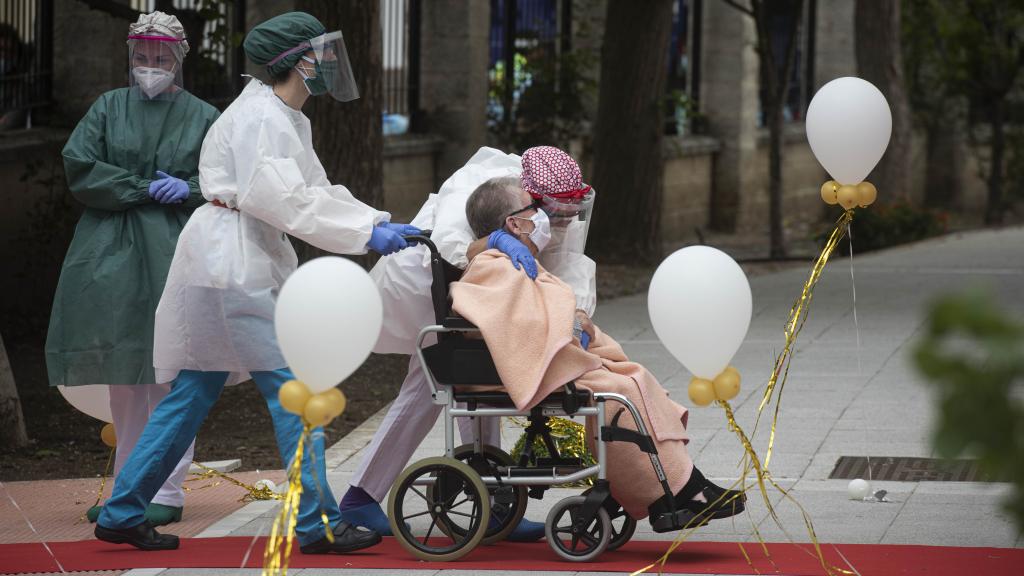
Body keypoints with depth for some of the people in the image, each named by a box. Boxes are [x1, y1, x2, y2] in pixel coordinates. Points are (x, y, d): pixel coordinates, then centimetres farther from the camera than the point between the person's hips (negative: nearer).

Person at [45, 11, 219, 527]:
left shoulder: (203, 118, 9)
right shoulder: (109, 109, 12)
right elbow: (78, 170, 0)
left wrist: (189, 190, -11)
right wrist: (144, 188, -7)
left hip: (175, 253, -2)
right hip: (113, 255, 2)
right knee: (122, 374, 5)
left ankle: (167, 493, -3)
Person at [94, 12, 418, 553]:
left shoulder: (289, 120, 20)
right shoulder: (260, 117, -13)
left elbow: (317, 191, 20)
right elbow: (280, 199, -22)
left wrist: (381, 223, 7)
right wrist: (366, 236, -21)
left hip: (245, 264, 11)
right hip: (232, 266, -11)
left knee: (195, 391, 12)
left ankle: (121, 513, 15)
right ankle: (318, 524, -9)